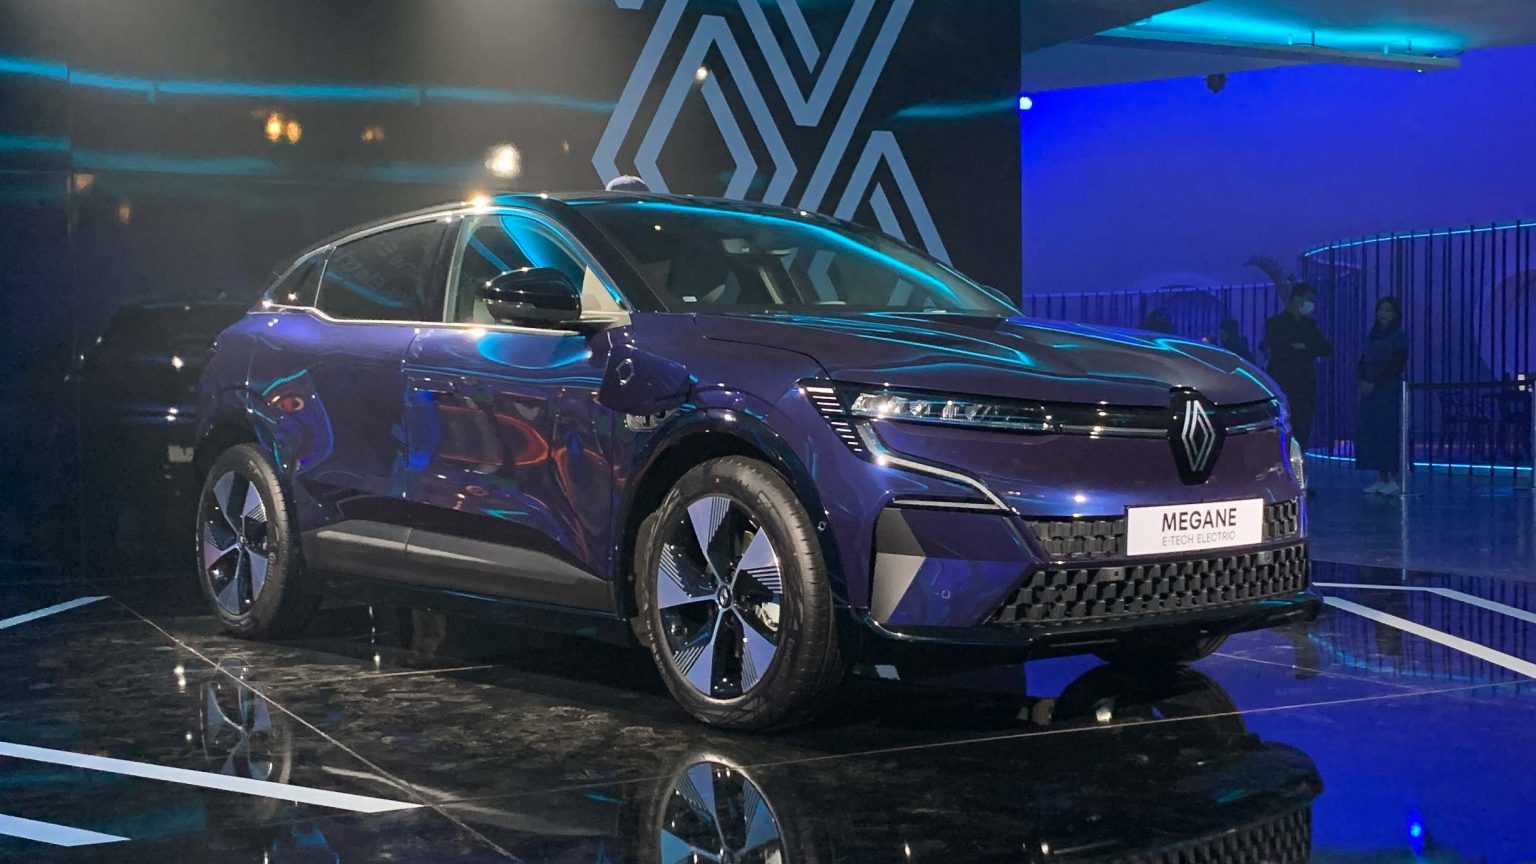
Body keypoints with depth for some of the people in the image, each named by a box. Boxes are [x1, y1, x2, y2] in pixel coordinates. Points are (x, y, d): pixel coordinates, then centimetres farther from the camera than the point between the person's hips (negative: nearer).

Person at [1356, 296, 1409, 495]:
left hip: (1389, 392, -6)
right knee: (1369, 433, 2)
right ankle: (1381, 479, 8)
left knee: (1388, 433, -8)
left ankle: (1394, 480, -4)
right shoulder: (1374, 336, 15)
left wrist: (1374, 382, -14)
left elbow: (1396, 366, -11)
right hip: (1369, 391, 6)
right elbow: (1362, 363, 14)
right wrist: (1363, 380, -5)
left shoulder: (1399, 337, -3)